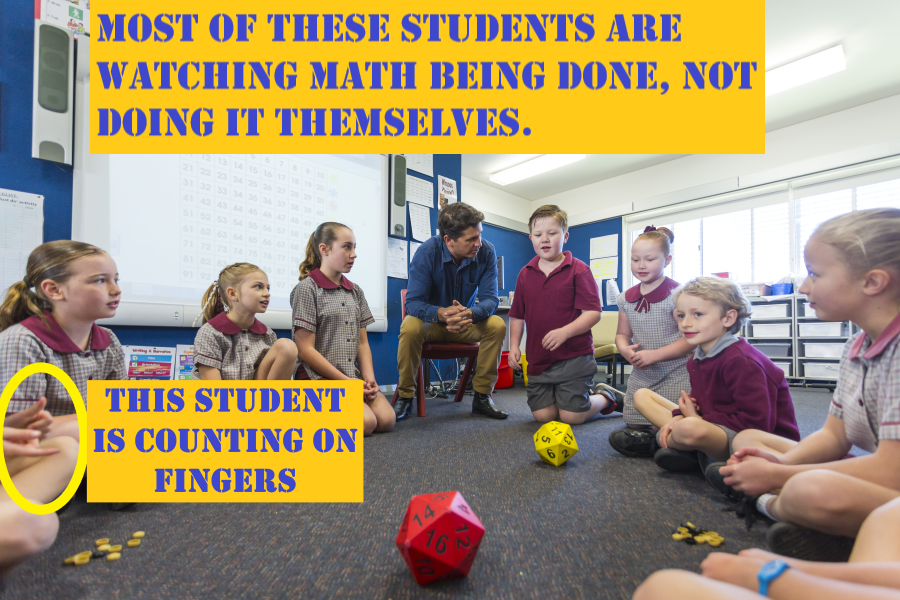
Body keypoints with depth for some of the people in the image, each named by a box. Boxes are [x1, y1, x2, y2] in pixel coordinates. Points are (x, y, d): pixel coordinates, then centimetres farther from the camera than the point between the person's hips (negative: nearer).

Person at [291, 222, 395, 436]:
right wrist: (345, 380, -13)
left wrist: (369, 378, -5)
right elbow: (306, 349, -11)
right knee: (365, 423, -23)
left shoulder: (355, 291, 14)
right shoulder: (307, 288, -6)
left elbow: (362, 342, 12)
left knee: (387, 419, -14)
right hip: (319, 378, -6)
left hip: (353, 377, 6)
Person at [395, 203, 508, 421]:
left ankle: (482, 396, -11)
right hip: (431, 322, -2)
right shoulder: (427, 252, -23)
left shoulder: (486, 252, -16)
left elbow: (490, 298, -19)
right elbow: (413, 302, -25)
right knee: (410, 327, -34)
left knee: (497, 325, -26)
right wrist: (441, 313, -47)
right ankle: (405, 396, -13)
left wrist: (470, 313, -43)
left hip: (467, 322, 2)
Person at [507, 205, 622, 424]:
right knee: (542, 415, 3)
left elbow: (593, 313, -12)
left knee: (572, 416, -3)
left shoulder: (578, 270, -5)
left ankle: (605, 398, 28)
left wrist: (565, 332, -27)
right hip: (538, 359, 5)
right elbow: (517, 315, 13)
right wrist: (514, 345, 1)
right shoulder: (525, 274, 8)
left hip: (574, 357, -4)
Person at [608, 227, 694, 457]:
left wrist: (654, 354, -21)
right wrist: (625, 349, -10)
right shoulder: (627, 298, 5)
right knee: (634, 426, 9)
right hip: (641, 376, 5)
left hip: (675, 376, -5)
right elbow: (622, 334, 13)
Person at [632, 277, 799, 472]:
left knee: (690, 429, -42)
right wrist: (678, 418, -10)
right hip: (720, 428, 9)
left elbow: (757, 422, -25)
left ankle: (661, 440, -4)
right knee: (642, 395, 8)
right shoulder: (696, 359, 6)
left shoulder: (740, 361, -21)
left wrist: (699, 420, -17)